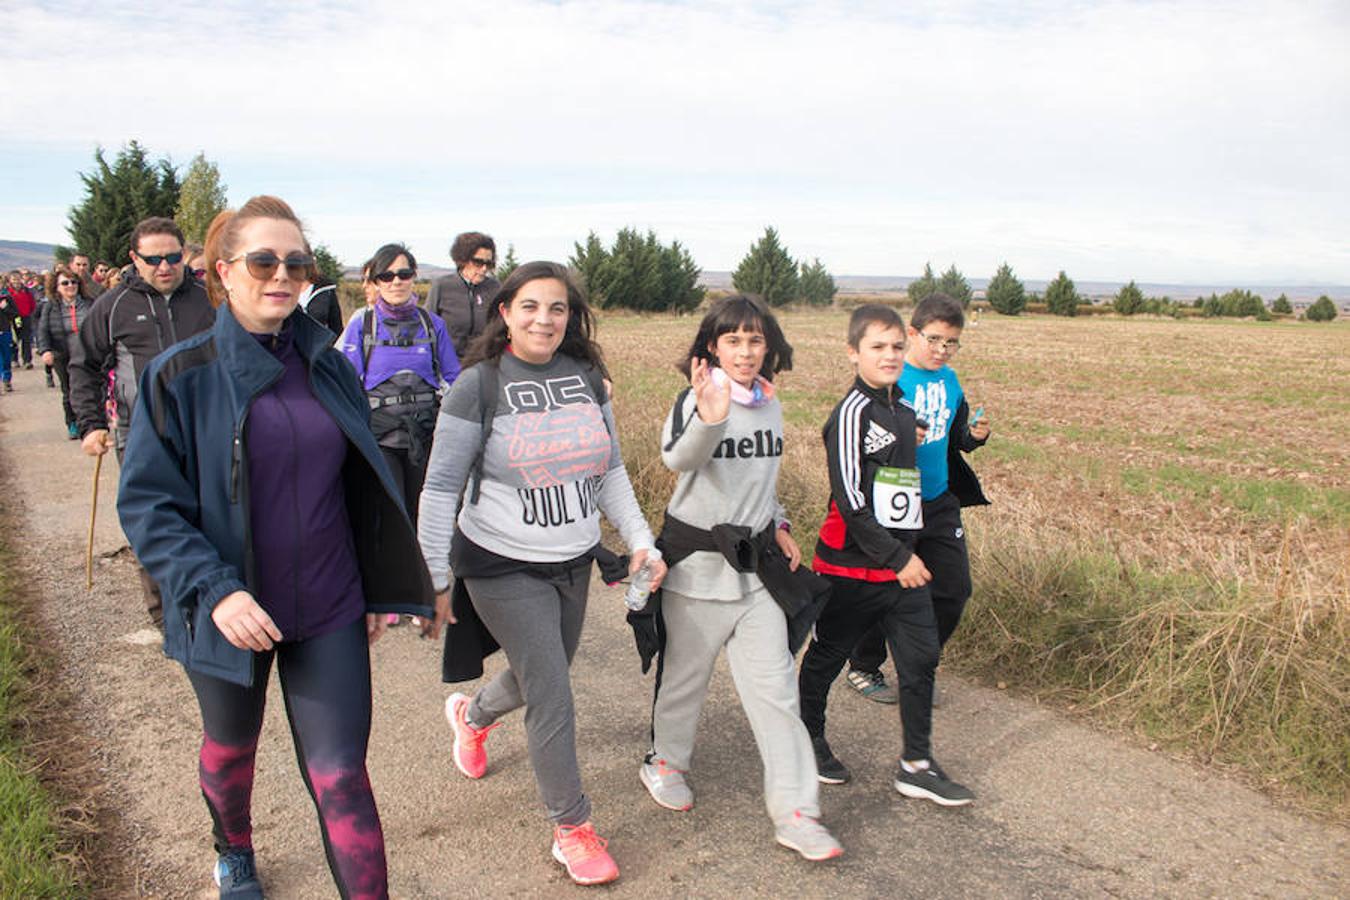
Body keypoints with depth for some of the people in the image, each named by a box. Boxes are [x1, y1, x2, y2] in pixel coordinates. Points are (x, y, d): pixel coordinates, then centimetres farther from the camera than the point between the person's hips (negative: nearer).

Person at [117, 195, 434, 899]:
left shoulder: (328, 368, 0)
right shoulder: (181, 376, -10)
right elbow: (146, 504, -11)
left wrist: (376, 590, 10)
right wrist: (213, 589, -24)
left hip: (330, 612, 1)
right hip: (231, 612, -1)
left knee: (341, 776, 0)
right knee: (230, 749, 24)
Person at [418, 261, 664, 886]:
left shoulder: (586, 376, 1)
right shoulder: (479, 385, -14)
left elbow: (610, 471, 9)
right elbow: (441, 489, -11)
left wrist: (640, 539, 0)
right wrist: (434, 580, -12)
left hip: (574, 563, 6)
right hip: (503, 568, -5)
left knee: (542, 678, 21)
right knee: (552, 696, -4)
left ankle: (472, 713, 55)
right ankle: (571, 828, 16)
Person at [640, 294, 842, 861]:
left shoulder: (770, 404, 6)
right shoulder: (697, 398, -13)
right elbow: (677, 458, -35)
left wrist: (778, 524, 8)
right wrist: (709, 419, -53)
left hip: (755, 561, 5)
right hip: (697, 562, -4)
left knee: (775, 687, 3)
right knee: (685, 674, 13)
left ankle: (794, 812, 10)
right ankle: (665, 761, 39)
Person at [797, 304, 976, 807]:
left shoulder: (904, 411, 11)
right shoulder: (853, 413, -15)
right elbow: (850, 501, -19)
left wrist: (911, 550, 17)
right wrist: (897, 557, -16)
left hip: (902, 564, 7)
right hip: (851, 566, -7)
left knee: (921, 658, 5)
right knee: (827, 656, 11)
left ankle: (917, 765, 17)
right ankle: (809, 738, 32)